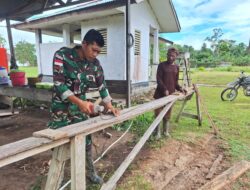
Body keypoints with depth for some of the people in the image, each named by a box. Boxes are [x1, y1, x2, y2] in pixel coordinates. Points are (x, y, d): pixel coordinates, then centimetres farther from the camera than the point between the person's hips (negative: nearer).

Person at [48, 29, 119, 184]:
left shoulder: (95, 64, -4)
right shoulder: (62, 55, -18)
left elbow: (102, 86, 4)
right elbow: (59, 84, -24)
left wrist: (110, 106, -6)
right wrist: (80, 102, -33)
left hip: (81, 106, 4)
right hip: (61, 108, -3)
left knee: (86, 141, 11)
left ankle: (90, 172, 33)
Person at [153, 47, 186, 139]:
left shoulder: (176, 67, 12)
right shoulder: (162, 65, -1)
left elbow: (175, 81, 16)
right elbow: (158, 79, -9)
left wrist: (180, 88, -2)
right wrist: (164, 89, -19)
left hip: (170, 93, 4)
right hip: (160, 93, -3)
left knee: (167, 114, 11)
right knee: (158, 112, 2)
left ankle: (166, 131, 25)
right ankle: (157, 132, 15)